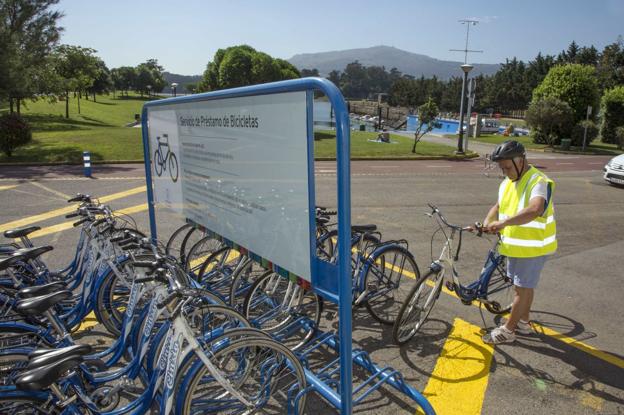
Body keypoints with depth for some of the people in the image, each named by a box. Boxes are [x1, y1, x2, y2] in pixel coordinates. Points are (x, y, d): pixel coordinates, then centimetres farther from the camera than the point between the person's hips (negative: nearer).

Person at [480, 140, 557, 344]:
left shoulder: (539, 182, -23)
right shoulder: (507, 183, 4)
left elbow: (535, 209, -41)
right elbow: (498, 206, 12)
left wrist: (503, 222, -45)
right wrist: (488, 222, -8)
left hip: (532, 247, -8)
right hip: (515, 245, 8)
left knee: (522, 288, 3)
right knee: (524, 286, 21)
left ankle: (508, 330, 13)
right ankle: (523, 322, 36)